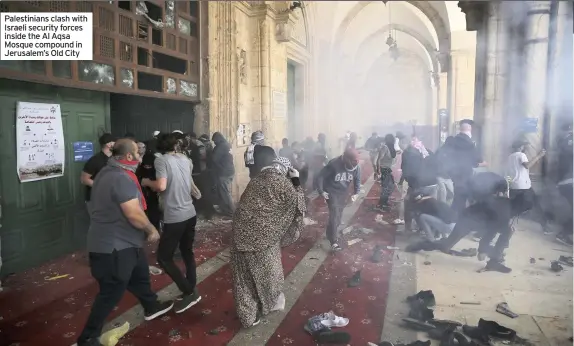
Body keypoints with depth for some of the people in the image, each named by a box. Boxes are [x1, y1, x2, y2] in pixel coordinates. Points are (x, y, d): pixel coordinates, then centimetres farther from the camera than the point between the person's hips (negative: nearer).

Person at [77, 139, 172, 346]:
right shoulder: (122, 178, -27)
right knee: (110, 293, 3)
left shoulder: (109, 172, 8)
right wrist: (151, 230, -12)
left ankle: (152, 307, 46)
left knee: (139, 275, 25)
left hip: (122, 242, 11)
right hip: (114, 246, -11)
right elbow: (134, 215, -30)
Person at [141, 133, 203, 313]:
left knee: (164, 257, 2)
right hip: (190, 214, 7)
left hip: (174, 217, -7)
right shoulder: (186, 160, 9)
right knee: (187, 252, 19)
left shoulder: (161, 160, -10)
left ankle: (189, 292, 0)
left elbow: (161, 186, -20)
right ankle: (191, 290, 25)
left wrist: (147, 182, -2)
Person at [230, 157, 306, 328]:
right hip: (263, 235, -5)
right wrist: (296, 182, 8)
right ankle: (272, 302, 41)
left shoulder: (256, 179, 12)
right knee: (267, 271, 18)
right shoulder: (281, 182, -6)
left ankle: (248, 315, 24)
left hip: (242, 232, 5)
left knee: (244, 276, 14)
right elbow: (297, 204, 1)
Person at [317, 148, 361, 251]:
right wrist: (321, 191, -20)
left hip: (343, 193, 5)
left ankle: (331, 234, 37)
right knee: (334, 215, -15)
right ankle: (334, 242, -13)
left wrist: (356, 193, -3)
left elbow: (357, 180, 7)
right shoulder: (334, 164, -27)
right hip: (331, 192, -5)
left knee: (338, 216, 14)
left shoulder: (356, 167, -12)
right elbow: (321, 176, -20)